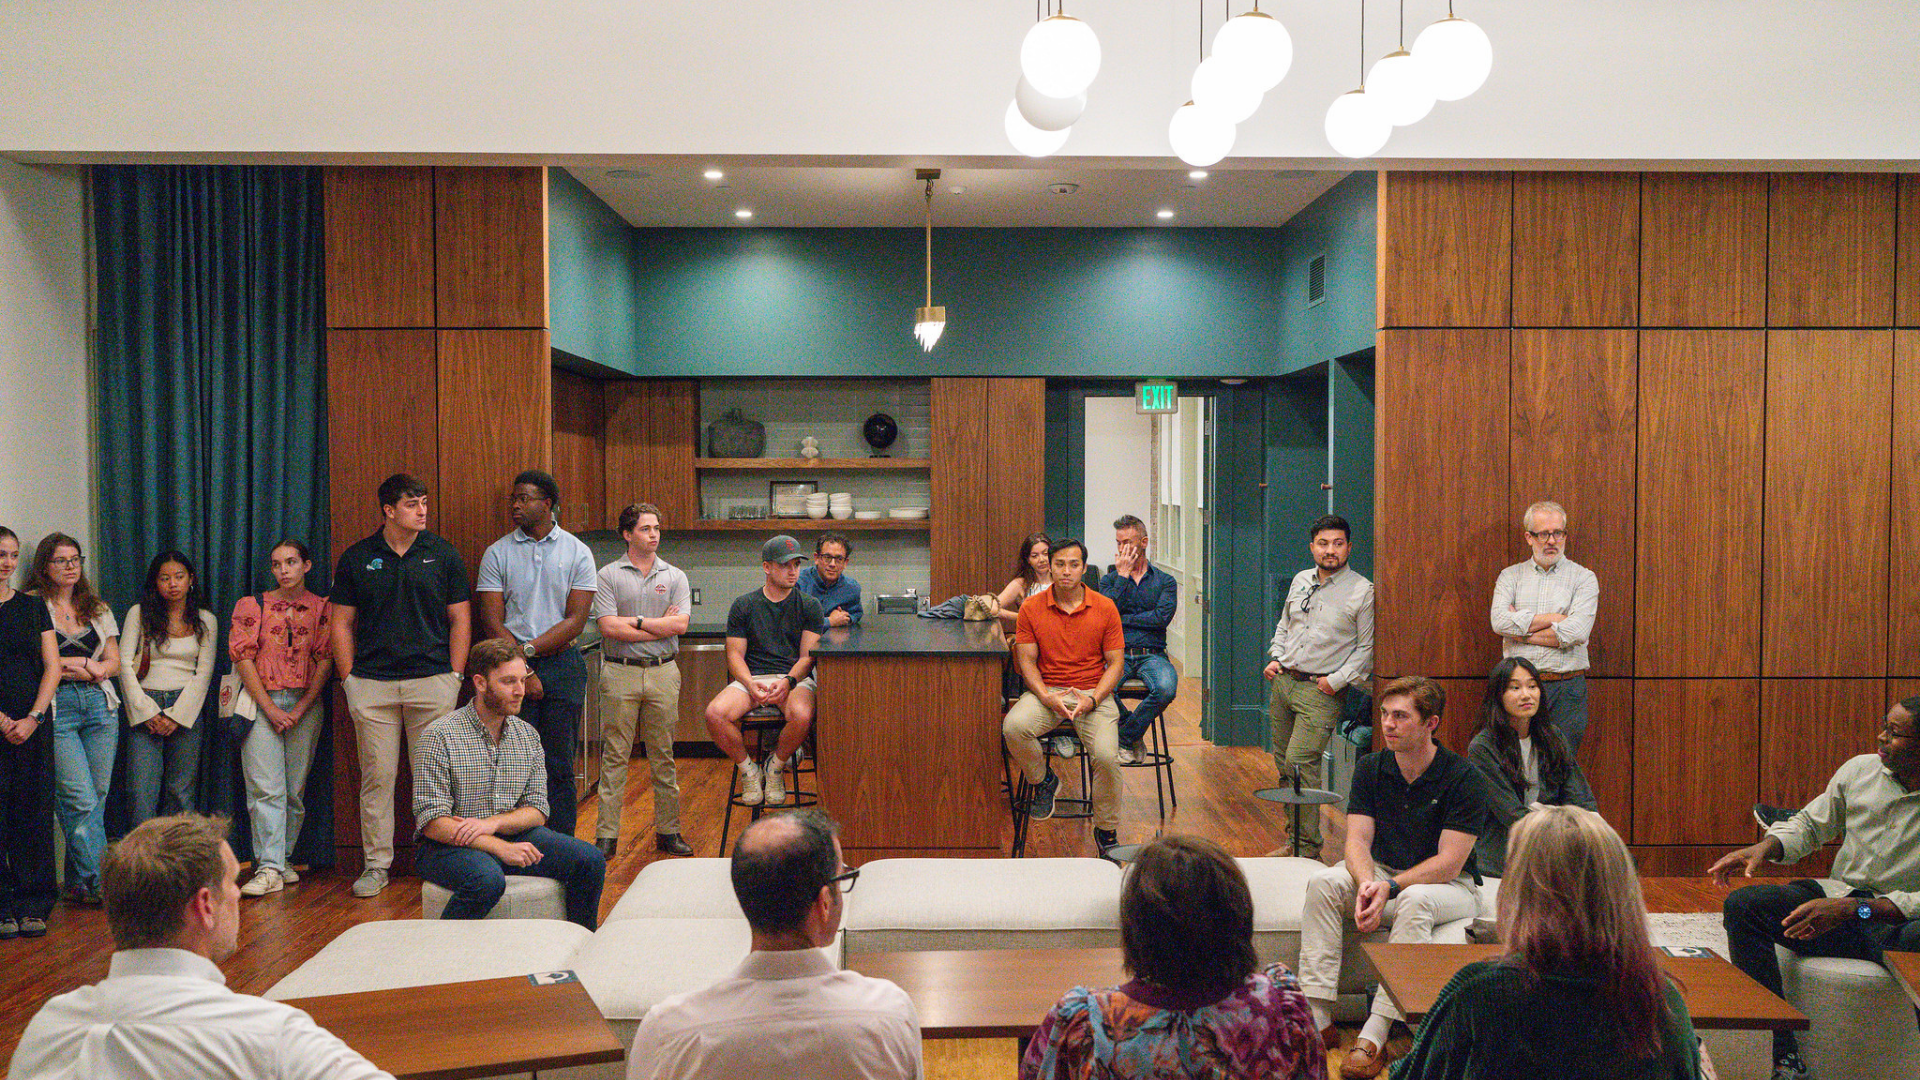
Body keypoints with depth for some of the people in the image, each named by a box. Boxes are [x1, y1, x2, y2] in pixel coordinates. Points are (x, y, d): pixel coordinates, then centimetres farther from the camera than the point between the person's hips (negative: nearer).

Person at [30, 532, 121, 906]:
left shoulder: (98, 609, 18)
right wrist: (85, 664, -4)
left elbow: (114, 662, 13)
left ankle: (78, 884, 11)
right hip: (56, 707, -4)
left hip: (99, 705, 4)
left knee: (97, 797, 2)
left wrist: (68, 665, -4)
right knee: (81, 800, -11)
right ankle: (95, 881, -4)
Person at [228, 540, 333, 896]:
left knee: (296, 789, 4)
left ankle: (284, 858, 15)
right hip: (261, 702, -1)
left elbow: (325, 662, 3)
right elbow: (243, 657, 0)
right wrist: (269, 707, -9)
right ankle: (269, 869, -11)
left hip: (306, 705, 1)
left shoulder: (322, 609, 8)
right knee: (266, 788, -9)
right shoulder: (251, 606, 7)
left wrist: (301, 708, -6)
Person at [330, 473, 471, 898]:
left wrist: (454, 675, -1)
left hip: (432, 681, 0)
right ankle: (376, 864, 13)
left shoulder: (443, 555, 5)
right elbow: (342, 623, 8)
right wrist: (349, 679, 1)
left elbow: (460, 619, 7)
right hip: (372, 684, 0)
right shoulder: (356, 559, 6)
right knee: (377, 776, 4)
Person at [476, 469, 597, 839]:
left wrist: (528, 648, -12)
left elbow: (576, 620, -2)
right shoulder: (497, 553, 4)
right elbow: (492, 621, -1)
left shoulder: (577, 552, 3)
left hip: (563, 665, 0)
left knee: (560, 765, 4)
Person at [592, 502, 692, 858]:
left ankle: (668, 831, 15)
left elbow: (680, 624, -4)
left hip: (663, 672, 2)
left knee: (664, 755, 7)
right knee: (615, 755, 0)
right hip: (620, 672, -2)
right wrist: (660, 626, -7)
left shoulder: (675, 576, 8)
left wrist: (636, 621, -8)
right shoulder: (608, 576, 1)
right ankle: (607, 835, 5)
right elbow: (608, 627, -10)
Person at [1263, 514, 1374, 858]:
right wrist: (1275, 657, 10)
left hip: (1321, 690, -6)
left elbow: (1367, 647, -6)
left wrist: (1337, 680, -12)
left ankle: (1308, 849, -6)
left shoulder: (1363, 591, -6)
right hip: (1283, 681, 6)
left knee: (1300, 764, -15)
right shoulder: (1300, 581, 11)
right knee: (1283, 764, 9)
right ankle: (1292, 839, 21)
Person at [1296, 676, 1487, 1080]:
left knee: (1415, 900, -38)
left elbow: (1449, 863, -20)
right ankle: (1317, 1016, -26)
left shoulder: (1462, 777, -16)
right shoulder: (1370, 768, -2)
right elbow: (1357, 841, -6)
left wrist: (1390, 887, -30)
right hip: (1381, 870, 5)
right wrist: (1366, 883, -28)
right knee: (1323, 883, -23)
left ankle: (1375, 1034, -39)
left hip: (1448, 884, -4)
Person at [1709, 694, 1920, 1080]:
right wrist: (1764, 848, -3)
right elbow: (1809, 824, 18)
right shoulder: (1860, 770, 5)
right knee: (1743, 905, -20)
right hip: (1839, 899, 5)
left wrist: (1853, 908, -28)